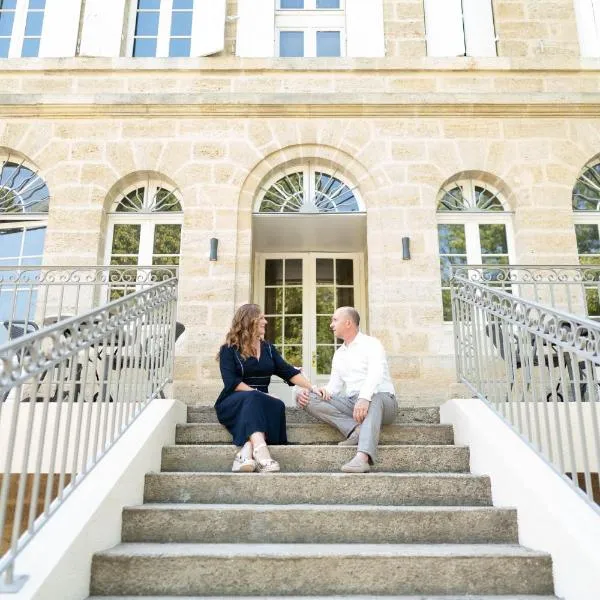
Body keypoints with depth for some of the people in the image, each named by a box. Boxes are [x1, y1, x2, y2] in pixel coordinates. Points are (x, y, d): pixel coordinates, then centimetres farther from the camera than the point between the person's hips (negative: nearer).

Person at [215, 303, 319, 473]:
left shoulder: (268, 348, 16)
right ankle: (261, 453, -58)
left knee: (277, 405, -30)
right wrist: (258, 394, -21)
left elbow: (289, 372, 7)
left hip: (261, 403, 4)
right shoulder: (229, 349, 0)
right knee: (253, 399, -37)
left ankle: (246, 454, -48)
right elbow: (231, 382, -13)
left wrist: (312, 387, -6)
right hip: (233, 403, -4)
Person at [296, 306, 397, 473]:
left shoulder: (371, 343, 1)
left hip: (381, 399, -5)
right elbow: (335, 384, 13)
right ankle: (355, 429, -27)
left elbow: (376, 373, -18)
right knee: (305, 398, -14)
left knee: (374, 399, -42)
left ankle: (363, 458, -57)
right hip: (351, 403, 5)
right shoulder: (339, 354, 21)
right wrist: (325, 391, -11)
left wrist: (364, 398, -37)